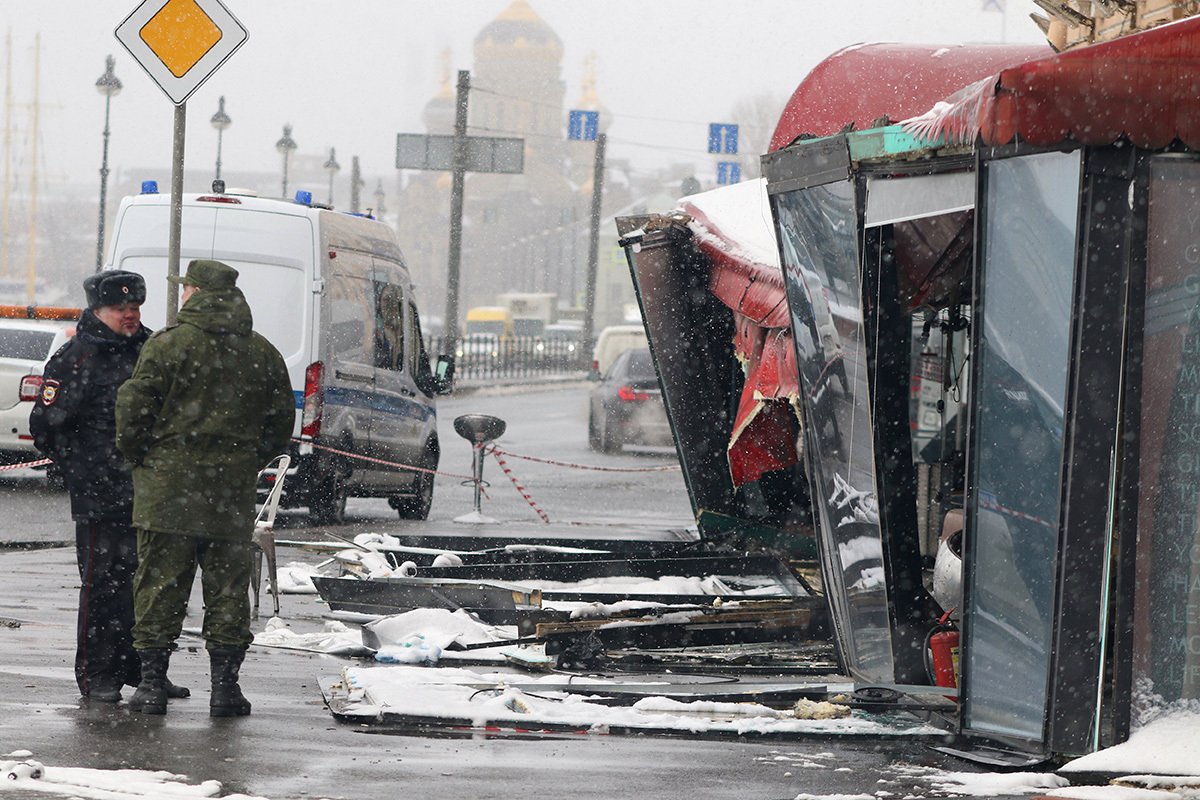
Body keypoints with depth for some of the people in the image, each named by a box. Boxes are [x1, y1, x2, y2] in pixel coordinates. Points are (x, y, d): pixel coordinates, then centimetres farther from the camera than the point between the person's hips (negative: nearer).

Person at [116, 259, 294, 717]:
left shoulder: (169, 344, -6)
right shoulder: (263, 354, 8)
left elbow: (134, 405, -10)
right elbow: (281, 421, 12)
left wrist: (136, 455, 5)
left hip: (168, 489, -3)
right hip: (232, 494, 3)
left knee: (160, 583, 2)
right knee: (227, 587, 8)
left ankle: (152, 681, 1)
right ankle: (225, 685, 7)